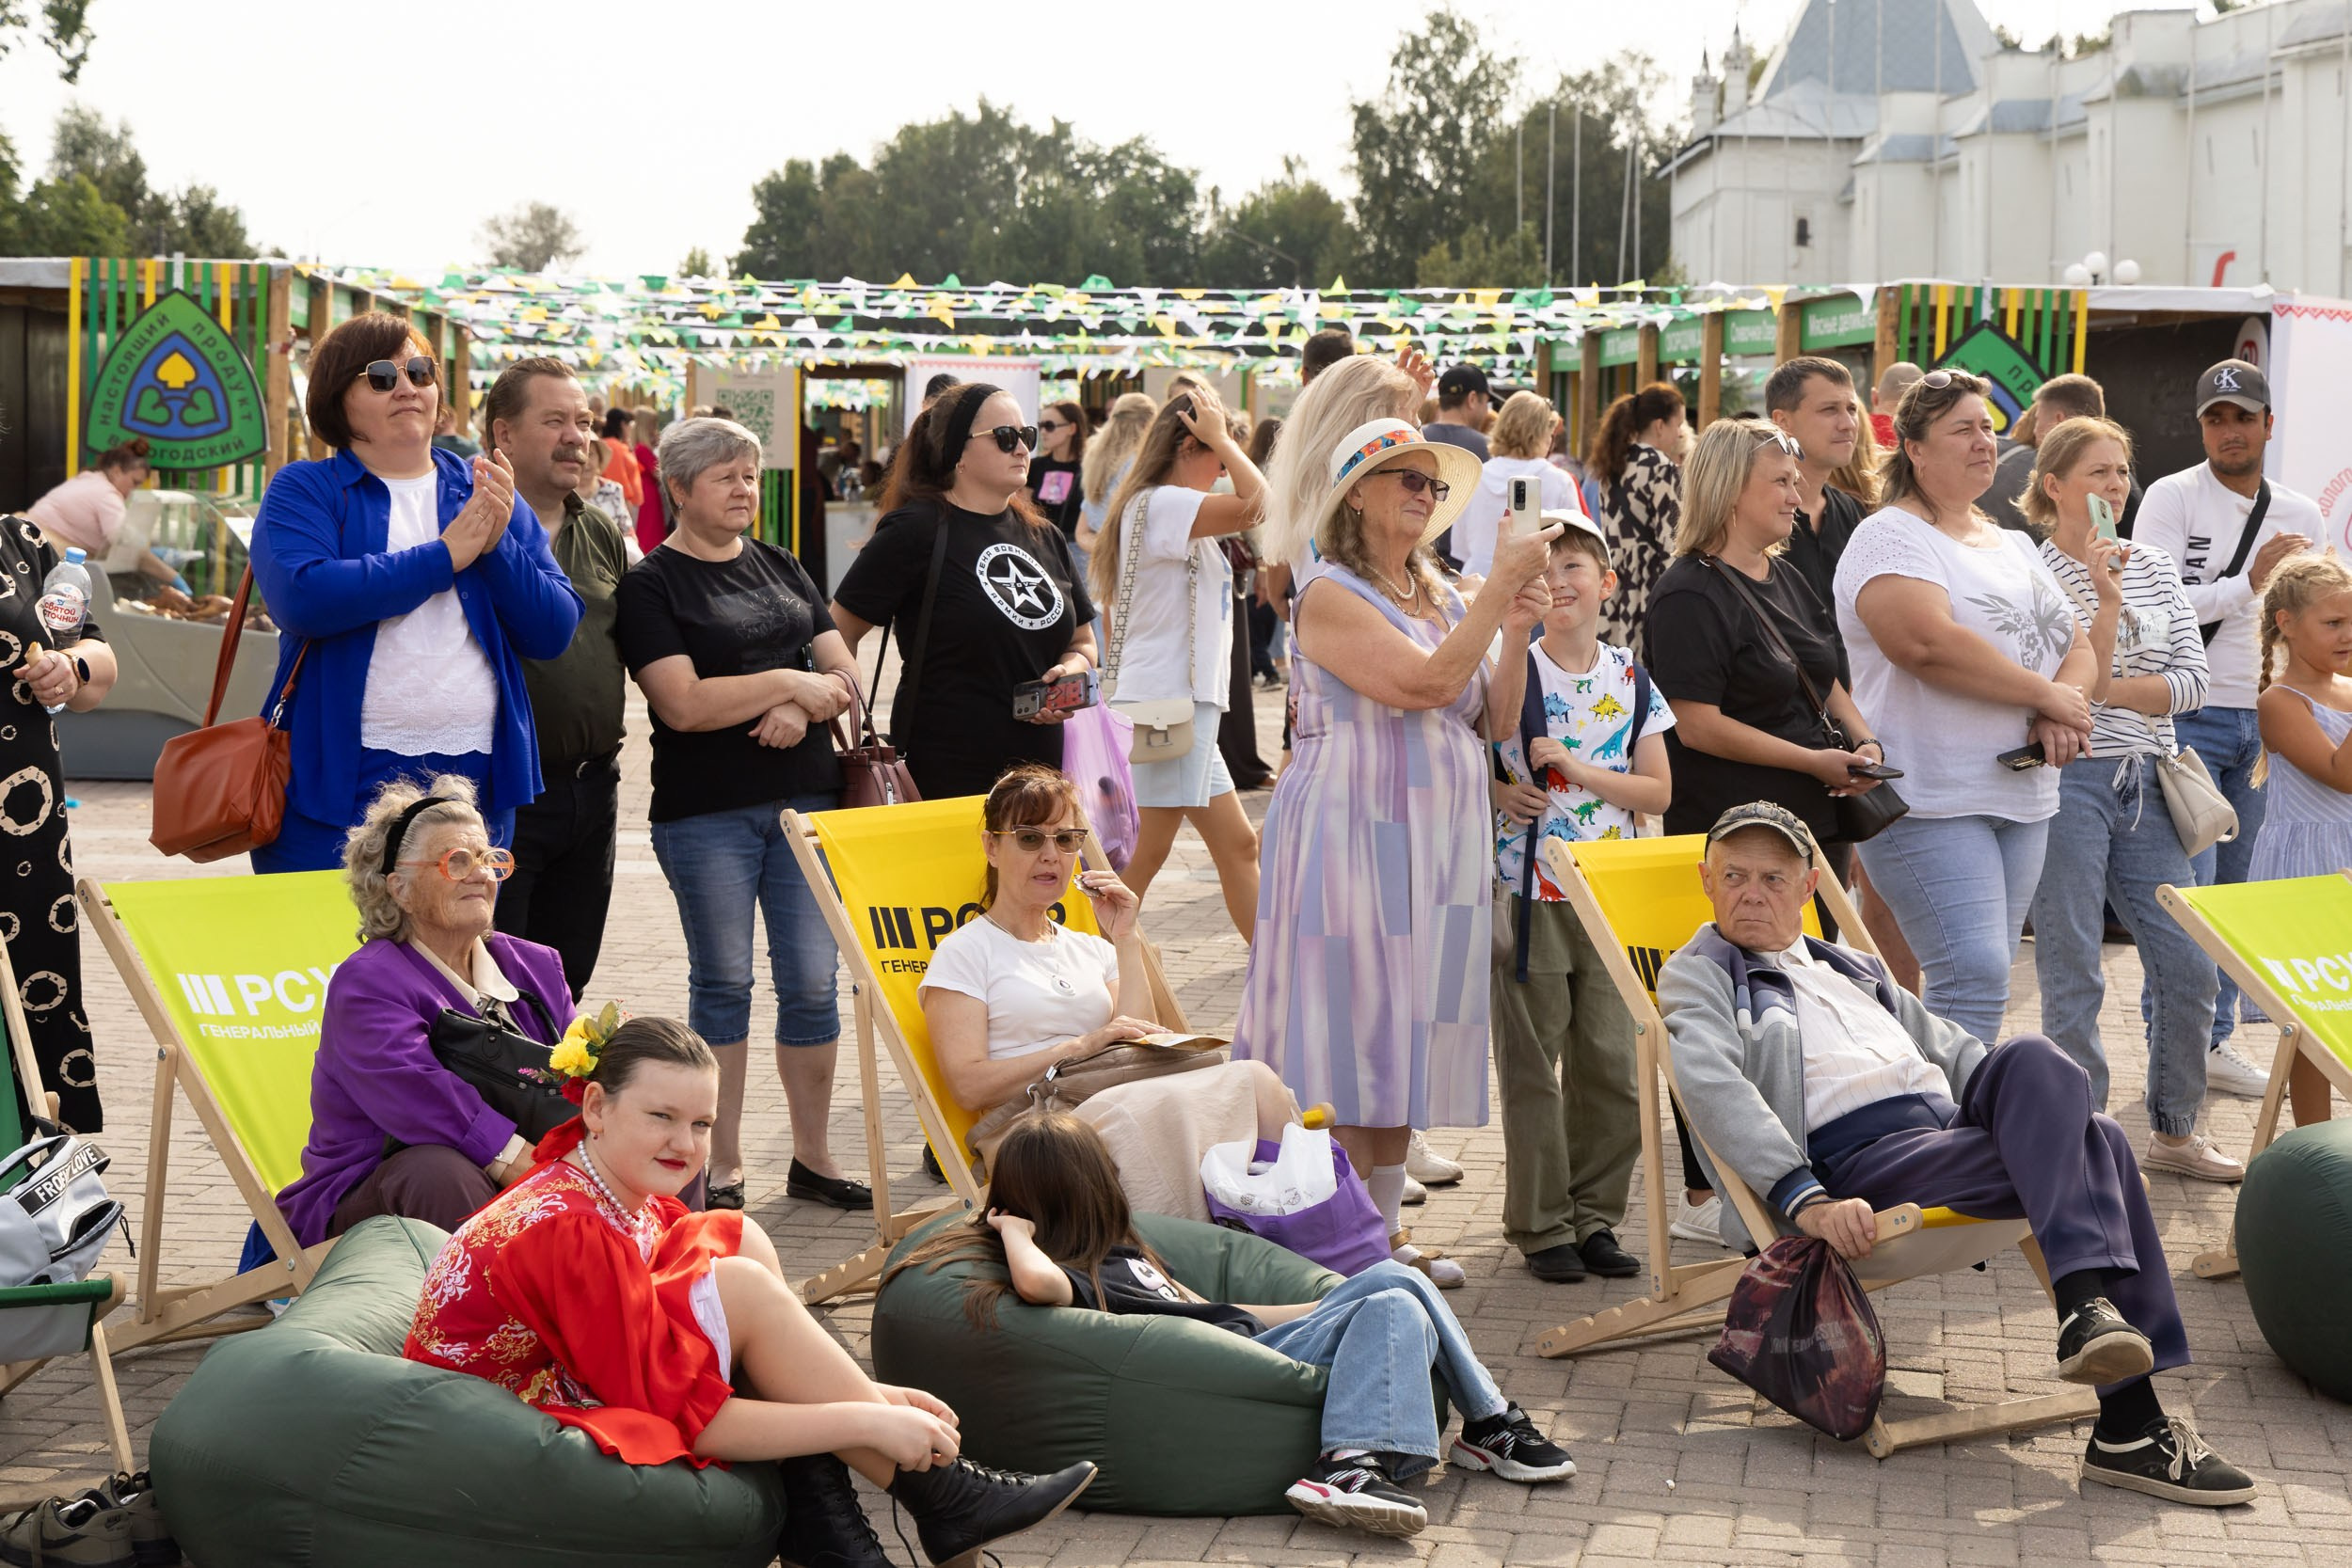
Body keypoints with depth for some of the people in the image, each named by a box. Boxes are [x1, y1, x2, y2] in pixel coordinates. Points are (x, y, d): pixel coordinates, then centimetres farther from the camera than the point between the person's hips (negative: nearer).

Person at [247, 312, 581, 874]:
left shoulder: (484, 492, 12)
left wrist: (498, 546, -12)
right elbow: (303, 599, -19)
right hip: (338, 785, -3)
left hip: (475, 781, 4)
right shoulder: (303, 491, 2)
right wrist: (444, 555, -13)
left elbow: (555, 632, 5)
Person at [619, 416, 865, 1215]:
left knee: (813, 980, 3)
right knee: (723, 980, 2)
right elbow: (684, 704, -15)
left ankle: (812, 1157, 13)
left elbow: (843, 672, 10)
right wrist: (790, 682, -10)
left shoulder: (780, 567, 13)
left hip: (805, 797, 4)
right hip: (706, 812, -4)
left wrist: (802, 708, -11)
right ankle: (722, 1165, 12)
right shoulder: (650, 585, -4)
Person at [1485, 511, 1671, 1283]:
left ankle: (1595, 1217, 18)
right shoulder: (1514, 669, -4)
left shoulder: (1631, 679, 4)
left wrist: (1580, 771, -10)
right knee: (1532, 1067, 3)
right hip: (1527, 894, -3)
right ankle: (1540, 1226, 13)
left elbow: (1658, 791, 1)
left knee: (1613, 1066, 5)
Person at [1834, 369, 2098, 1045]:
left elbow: (2082, 647, 16)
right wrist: (2045, 694, -15)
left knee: (1983, 979, 9)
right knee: (1973, 978, -17)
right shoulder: (1890, 538, -6)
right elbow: (1929, 643, -23)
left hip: (2021, 798, 8)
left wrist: (2065, 710, -7)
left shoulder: (2013, 546, 20)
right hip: (1930, 803, -8)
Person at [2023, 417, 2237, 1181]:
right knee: (2075, 980, -1)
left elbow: (2191, 680, 2)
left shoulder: (2154, 566, 10)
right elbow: (2069, 690, -14)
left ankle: (2174, 1132, 22)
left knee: (2190, 967, 6)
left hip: (2145, 784, 6)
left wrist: (2108, 692, -10)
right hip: (2067, 783, -6)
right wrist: (2106, 601, -20)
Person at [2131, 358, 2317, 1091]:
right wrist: (2249, 584, -16)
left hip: (2265, 721, 5)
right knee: (2187, 885, -7)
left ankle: (2216, 1039, 16)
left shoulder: (2301, 516, 11)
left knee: (2241, 887, 8)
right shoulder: (2172, 498, -4)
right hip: (2189, 716, -5)